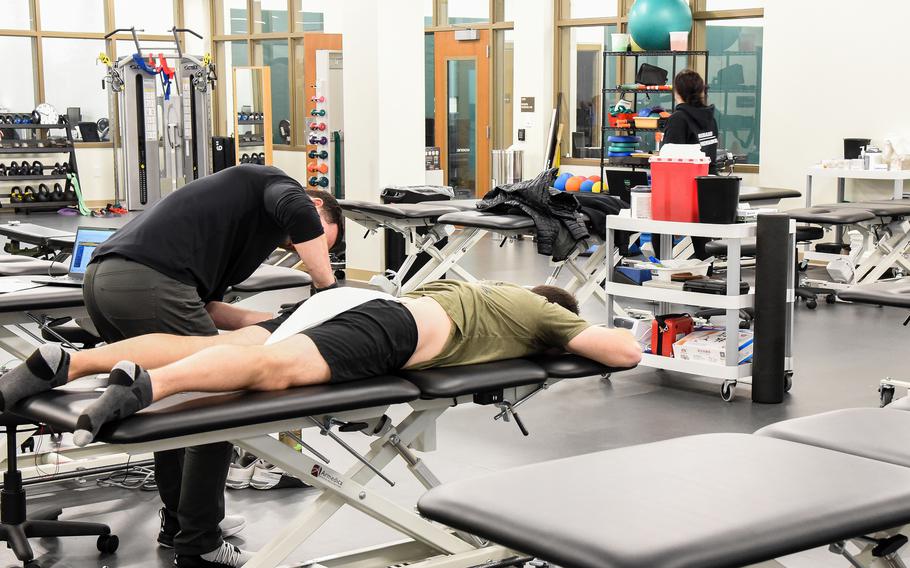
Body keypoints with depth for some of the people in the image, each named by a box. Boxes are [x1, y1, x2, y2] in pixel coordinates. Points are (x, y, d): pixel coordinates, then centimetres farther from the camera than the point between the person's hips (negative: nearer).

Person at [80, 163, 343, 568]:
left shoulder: (246, 206, 32)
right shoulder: (276, 183, 12)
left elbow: (203, 306, 25)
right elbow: (297, 212, -15)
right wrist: (328, 288, -3)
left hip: (101, 277, 9)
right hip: (148, 281, -9)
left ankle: (179, 523, 35)